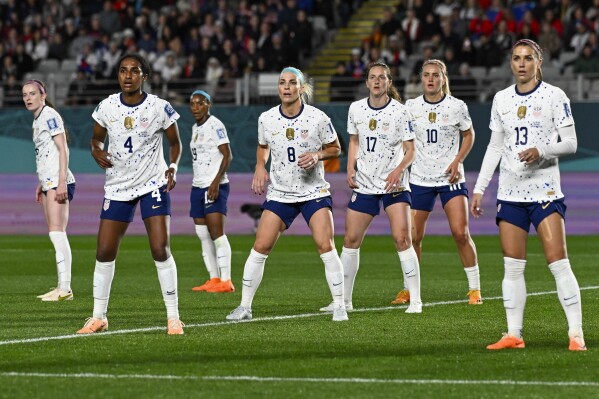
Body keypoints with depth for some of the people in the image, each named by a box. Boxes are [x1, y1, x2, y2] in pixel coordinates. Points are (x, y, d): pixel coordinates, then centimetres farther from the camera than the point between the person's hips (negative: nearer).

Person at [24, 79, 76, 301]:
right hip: (49, 182, 9)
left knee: (57, 233, -14)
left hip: (59, 181, -9)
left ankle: (65, 289, -18)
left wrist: (61, 182, -19)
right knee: (57, 235, 5)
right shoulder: (37, 120, 19)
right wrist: (41, 184, 24)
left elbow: (62, 149, -13)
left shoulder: (49, 115, -8)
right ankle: (62, 287, 4)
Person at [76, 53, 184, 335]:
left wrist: (173, 167, -15)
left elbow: (175, 143, 3)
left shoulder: (160, 108, -9)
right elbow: (97, 138, 12)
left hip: (153, 185, -3)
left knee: (161, 250, -13)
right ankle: (98, 317, 15)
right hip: (117, 186, 3)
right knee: (104, 252, 1)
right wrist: (97, 151, -11)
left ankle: (173, 317, -4)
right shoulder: (106, 107, -3)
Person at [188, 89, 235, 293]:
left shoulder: (215, 125, -8)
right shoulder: (195, 128, 17)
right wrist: (198, 184, 20)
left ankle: (226, 281, -13)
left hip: (215, 186, -9)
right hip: (198, 186, 9)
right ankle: (214, 279, 8)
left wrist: (216, 181, -21)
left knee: (216, 233, -12)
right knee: (203, 235, 5)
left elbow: (227, 156, -13)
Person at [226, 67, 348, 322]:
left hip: (314, 192, -2)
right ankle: (245, 306, 8)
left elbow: (335, 149, 2)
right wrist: (260, 167, -1)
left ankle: (339, 306, -4)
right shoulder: (266, 119, -2)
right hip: (279, 193, 2)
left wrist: (317, 155, -17)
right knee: (260, 248, -3)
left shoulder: (317, 118, -10)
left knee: (326, 247, -14)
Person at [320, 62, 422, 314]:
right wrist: (350, 169, 4)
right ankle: (344, 300, 13)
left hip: (394, 184, -4)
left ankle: (415, 300, -9)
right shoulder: (356, 109, 4)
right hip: (364, 185, 4)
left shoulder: (400, 111, -7)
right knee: (351, 239, 3)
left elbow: (410, 150, -5)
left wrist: (399, 170, -22)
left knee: (402, 238, -14)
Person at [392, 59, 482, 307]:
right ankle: (409, 289, 17)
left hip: (451, 177, -2)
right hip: (420, 178, 2)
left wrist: (457, 161, -6)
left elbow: (469, 135, 8)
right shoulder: (411, 107, 1)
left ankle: (474, 288, -1)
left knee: (461, 233, -11)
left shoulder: (457, 107, -4)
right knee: (413, 236, 1)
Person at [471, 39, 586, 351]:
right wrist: (479, 189, 12)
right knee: (512, 266, 2)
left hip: (545, 190, -4)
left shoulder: (554, 96, -2)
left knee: (558, 262, -11)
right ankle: (513, 335, 6)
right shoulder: (501, 99, 11)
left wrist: (542, 152, -22)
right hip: (510, 192, 5)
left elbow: (570, 143, -4)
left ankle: (576, 334, -10)